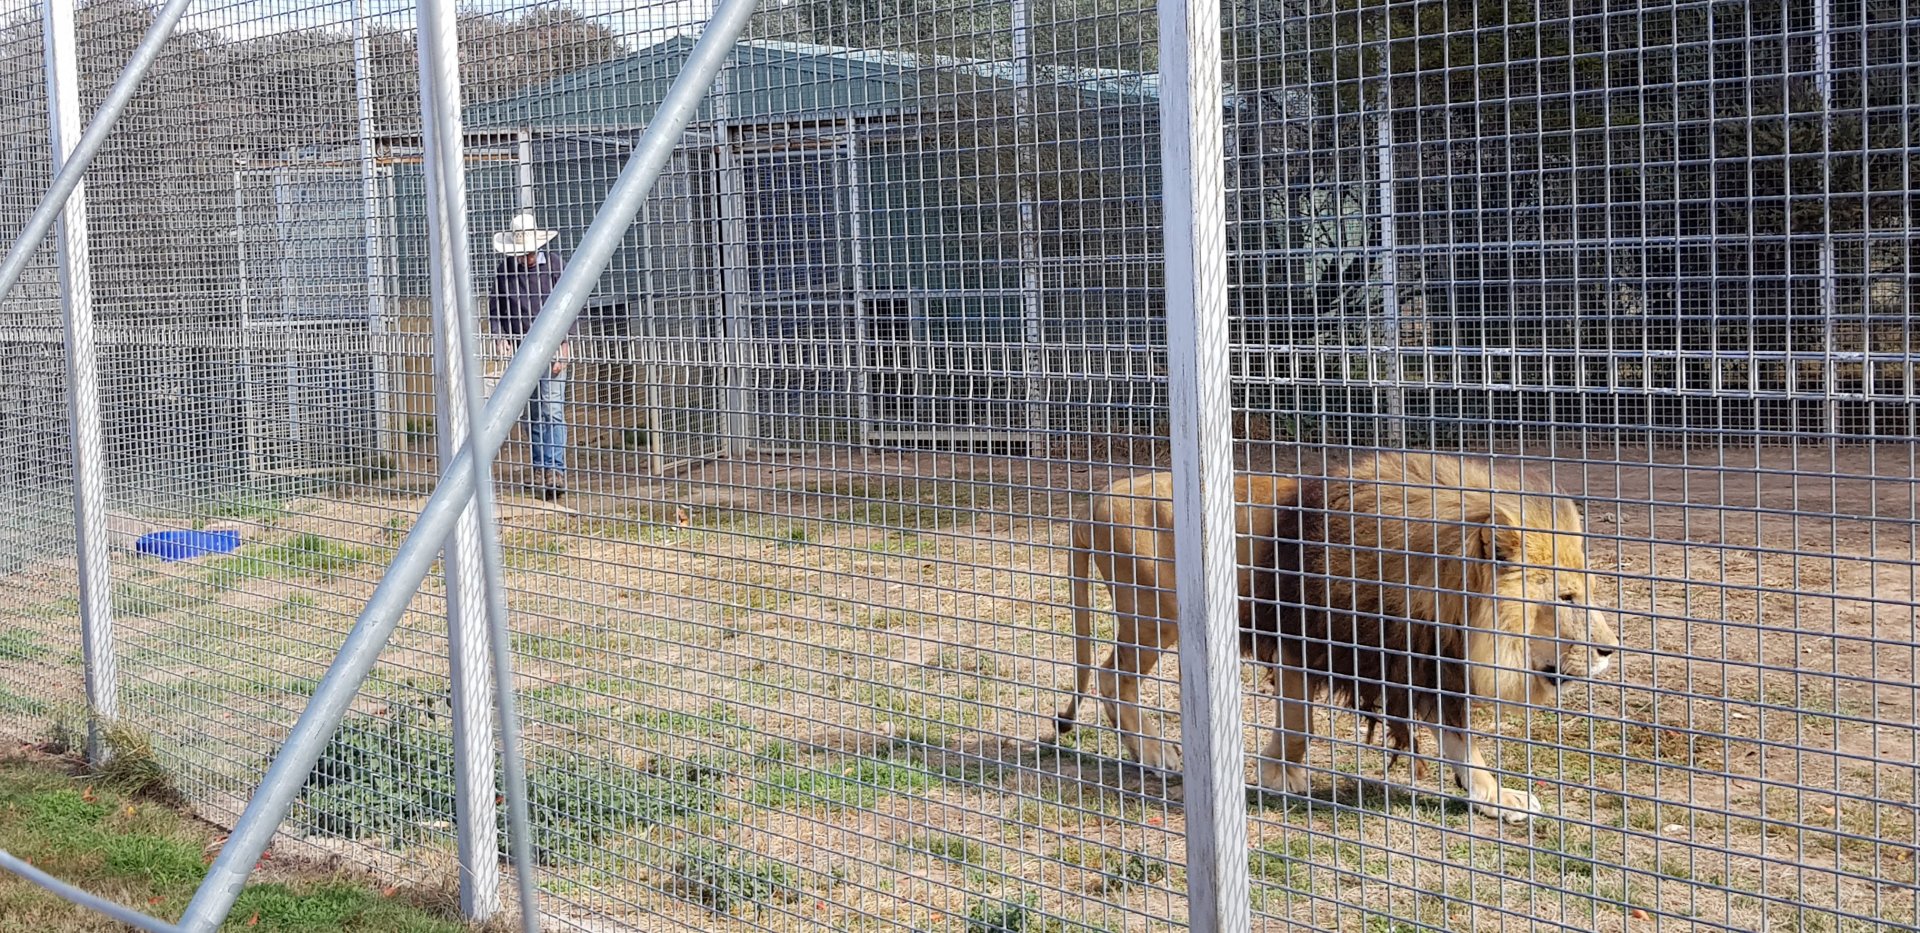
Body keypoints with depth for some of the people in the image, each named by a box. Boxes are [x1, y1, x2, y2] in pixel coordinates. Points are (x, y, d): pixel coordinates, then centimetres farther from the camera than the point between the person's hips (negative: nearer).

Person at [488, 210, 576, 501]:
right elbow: (495, 307, 11)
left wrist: (562, 347, -12)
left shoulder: (554, 265, -5)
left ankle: (555, 470, -11)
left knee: (552, 409, -10)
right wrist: (499, 337, -6)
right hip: (519, 348, 4)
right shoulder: (504, 269, 4)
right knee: (529, 413, 6)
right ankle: (539, 468, 12)